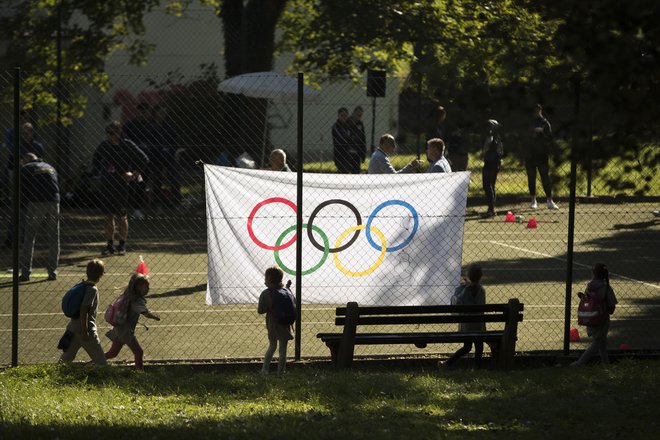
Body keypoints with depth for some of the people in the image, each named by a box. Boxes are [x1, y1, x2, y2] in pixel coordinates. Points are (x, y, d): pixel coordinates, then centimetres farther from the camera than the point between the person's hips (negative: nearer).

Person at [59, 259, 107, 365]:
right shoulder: (92, 289, -15)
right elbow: (83, 310, -23)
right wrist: (85, 331, -22)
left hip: (74, 327, 8)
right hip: (87, 330, -8)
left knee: (65, 359, 9)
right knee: (101, 362, 4)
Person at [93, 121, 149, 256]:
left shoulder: (127, 146, -5)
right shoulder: (104, 145, 6)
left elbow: (144, 159, 1)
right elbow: (96, 158, 26)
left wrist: (134, 174, -5)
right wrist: (99, 173, 15)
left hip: (121, 184, -4)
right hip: (106, 185, 4)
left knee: (121, 217, 0)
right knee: (108, 216, 5)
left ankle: (122, 244, 8)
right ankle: (110, 244, 10)